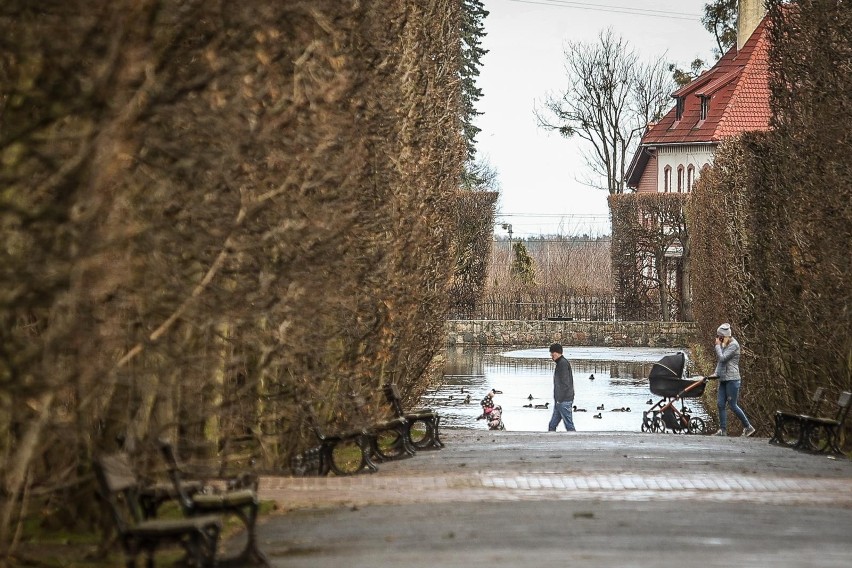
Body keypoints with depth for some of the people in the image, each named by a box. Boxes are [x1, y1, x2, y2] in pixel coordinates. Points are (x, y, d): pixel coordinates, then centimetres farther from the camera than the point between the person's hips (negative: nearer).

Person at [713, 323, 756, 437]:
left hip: (732, 379, -9)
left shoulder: (733, 345, -12)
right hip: (723, 379, 9)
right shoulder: (725, 345, 16)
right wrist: (716, 373, 10)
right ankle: (723, 430, 5)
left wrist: (717, 345, -9)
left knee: (732, 405, -6)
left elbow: (722, 358, -19)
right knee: (720, 404, 3)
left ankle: (748, 427, 6)